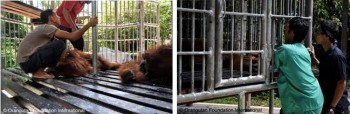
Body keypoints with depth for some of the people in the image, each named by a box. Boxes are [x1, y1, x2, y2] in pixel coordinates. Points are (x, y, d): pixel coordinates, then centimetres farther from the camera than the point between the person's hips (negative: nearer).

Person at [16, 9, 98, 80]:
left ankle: (38, 70, 9)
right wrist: (89, 24, -15)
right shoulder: (47, 27, -13)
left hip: (26, 61, 10)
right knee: (59, 45, -19)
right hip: (26, 61, -10)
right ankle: (39, 72, -12)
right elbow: (72, 37, -22)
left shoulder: (45, 29, 17)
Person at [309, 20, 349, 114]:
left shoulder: (337, 55, -20)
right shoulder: (326, 54, 4)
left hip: (336, 105, -8)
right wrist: (313, 58, 8)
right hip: (325, 102, 8)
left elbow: (341, 84, -20)